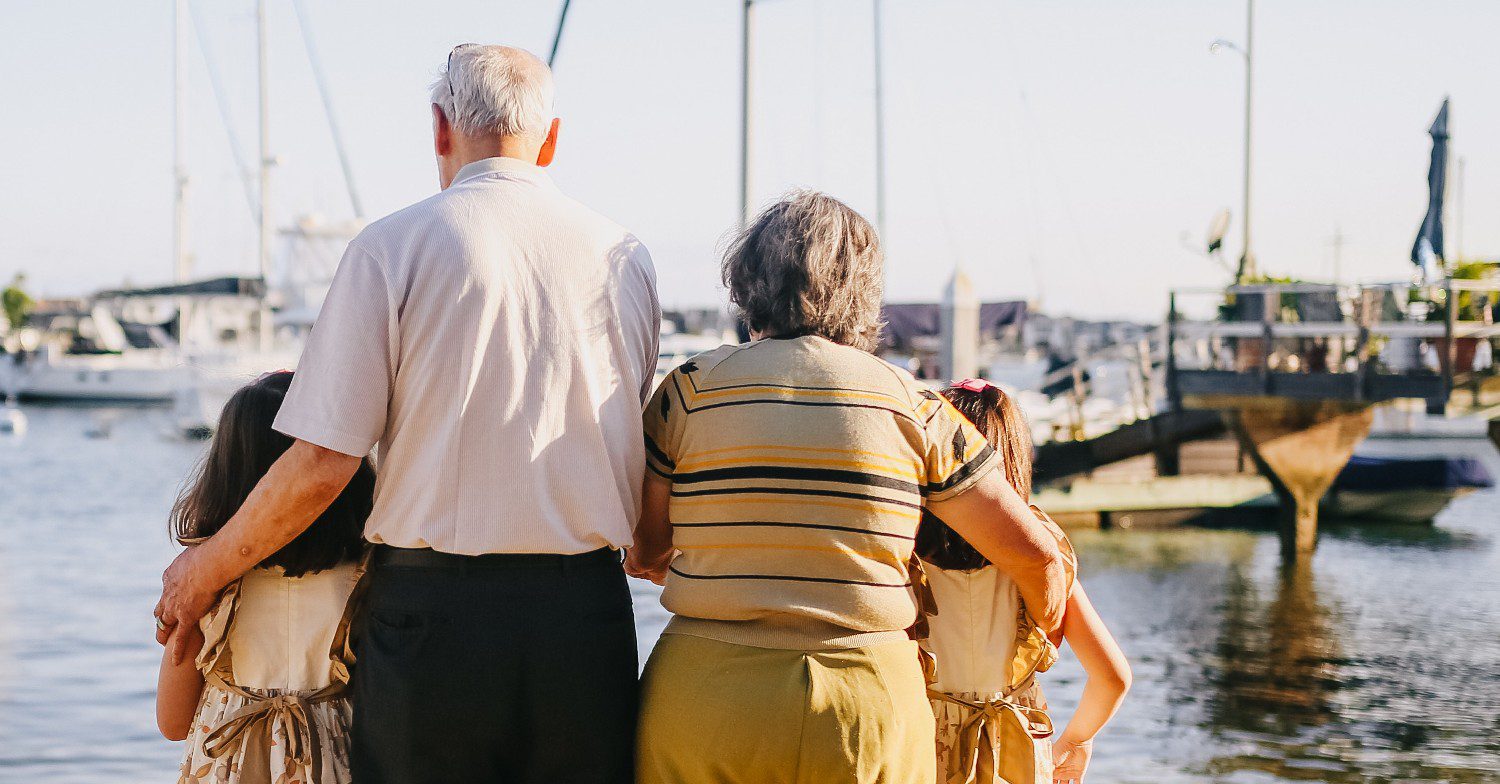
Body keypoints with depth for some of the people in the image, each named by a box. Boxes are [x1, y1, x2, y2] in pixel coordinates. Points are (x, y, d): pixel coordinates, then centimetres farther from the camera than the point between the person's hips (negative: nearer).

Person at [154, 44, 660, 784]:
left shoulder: (391, 248, -5)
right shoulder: (624, 256, 5)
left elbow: (323, 463, -8)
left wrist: (207, 567, 7)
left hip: (433, 611, -2)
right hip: (588, 614, 3)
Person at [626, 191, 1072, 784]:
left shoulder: (690, 390, 0)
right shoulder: (911, 405, 2)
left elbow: (646, 553, 10)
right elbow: (1036, 553, 4)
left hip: (707, 698, 0)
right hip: (870, 708, 0)